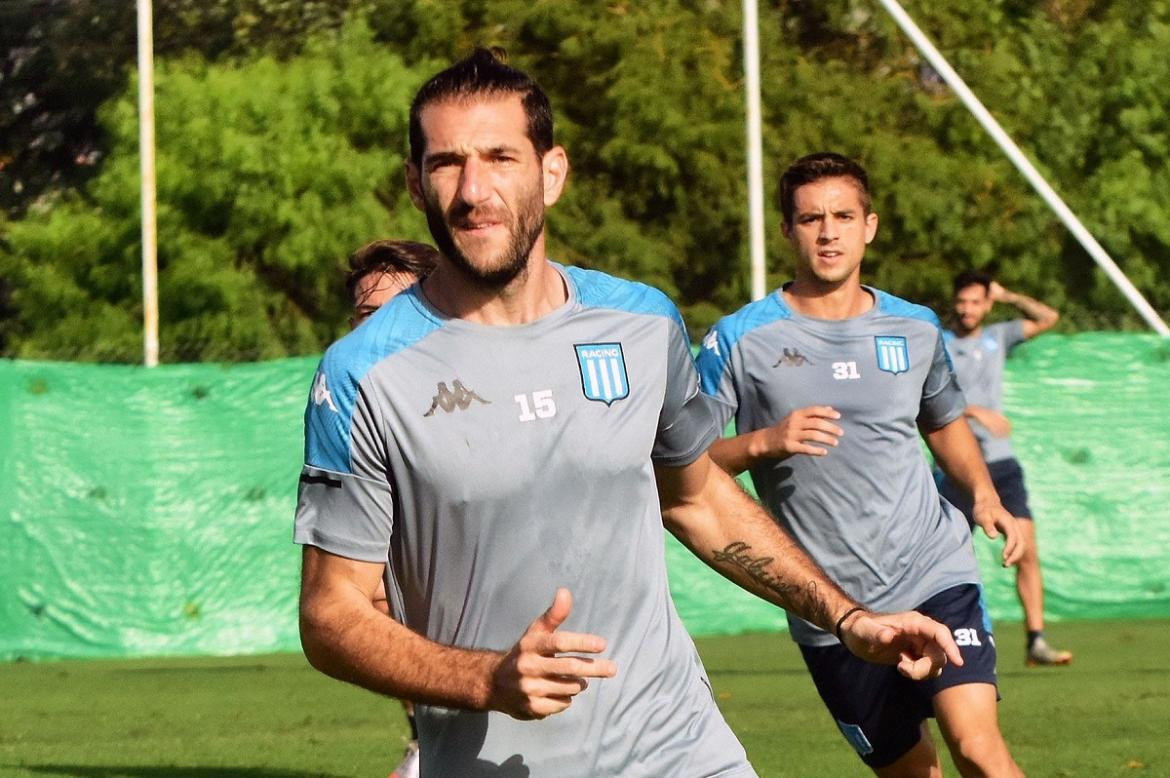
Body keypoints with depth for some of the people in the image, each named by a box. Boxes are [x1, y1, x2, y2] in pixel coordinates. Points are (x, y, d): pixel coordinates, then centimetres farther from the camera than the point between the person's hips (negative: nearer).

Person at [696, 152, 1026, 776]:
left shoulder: (916, 330, 8)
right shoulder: (739, 341, -3)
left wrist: (984, 495, 8)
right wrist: (762, 443, -20)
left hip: (935, 576, 1)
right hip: (829, 616, -1)